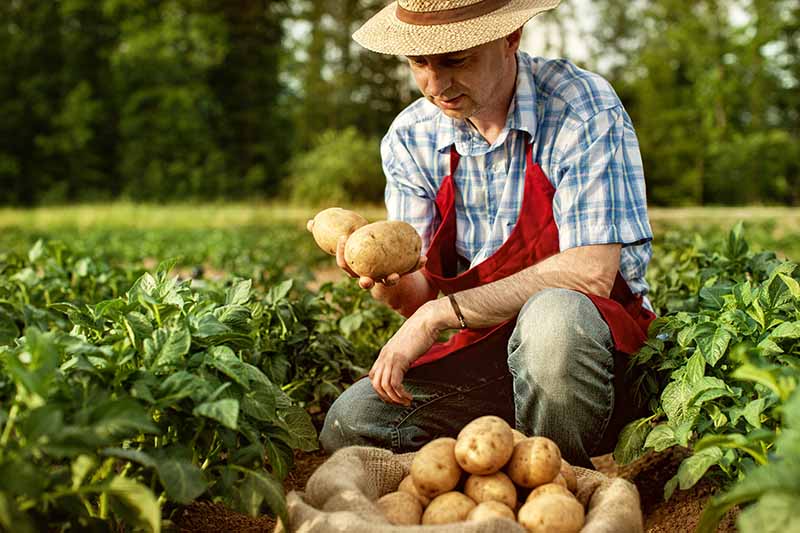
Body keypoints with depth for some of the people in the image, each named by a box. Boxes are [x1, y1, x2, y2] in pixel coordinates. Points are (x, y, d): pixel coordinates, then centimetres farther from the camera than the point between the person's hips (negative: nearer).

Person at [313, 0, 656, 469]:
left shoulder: (582, 107, -13)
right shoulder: (410, 139, 1)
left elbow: (592, 272, -22)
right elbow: (422, 297, 1)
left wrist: (442, 312, -23)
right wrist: (391, 282, -24)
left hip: (599, 331, -4)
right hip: (484, 351, 4)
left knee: (551, 316, -38)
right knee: (349, 423, -16)